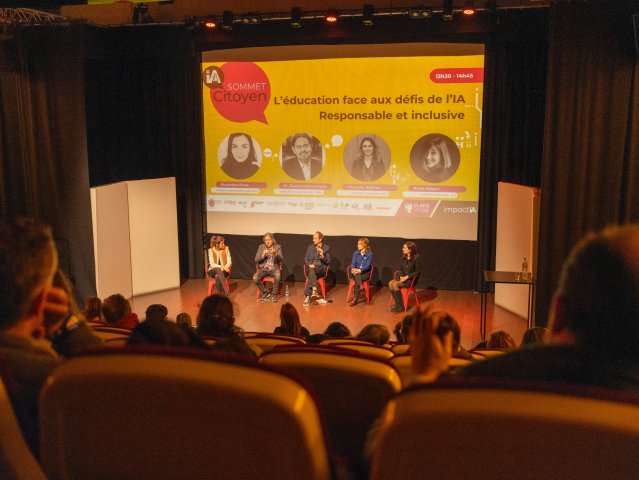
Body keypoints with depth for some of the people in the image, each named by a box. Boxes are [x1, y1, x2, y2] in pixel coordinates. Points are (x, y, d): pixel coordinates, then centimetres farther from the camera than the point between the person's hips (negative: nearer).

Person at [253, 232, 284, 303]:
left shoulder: (278, 247, 4)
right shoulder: (261, 246, 7)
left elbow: (281, 259, -8)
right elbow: (256, 260, 1)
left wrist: (275, 254, -28)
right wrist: (263, 255, -18)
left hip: (274, 268, -2)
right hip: (263, 268, 2)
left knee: (277, 276, -37)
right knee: (255, 278, -27)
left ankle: (274, 294, -14)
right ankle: (265, 292, 0)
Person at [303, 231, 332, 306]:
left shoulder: (327, 248, 9)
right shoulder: (310, 247, 18)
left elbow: (328, 262, 5)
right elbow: (306, 259, 14)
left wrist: (323, 256, -14)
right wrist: (309, 265, -8)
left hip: (321, 268, -2)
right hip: (311, 268, 2)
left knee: (312, 271, -36)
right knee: (311, 271, -36)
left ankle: (307, 297, -41)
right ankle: (314, 291, -49)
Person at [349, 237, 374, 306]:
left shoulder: (370, 254, -4)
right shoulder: (356, 253, 9)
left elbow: (367, 265, -13)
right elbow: (353, 263, 1)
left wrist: (360, 270, -28)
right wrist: (353, 269, -21)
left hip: (365, 273, -3)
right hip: (356, 271, 3)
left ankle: (355, 298, -36)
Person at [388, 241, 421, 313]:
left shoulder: (416, 258, -14)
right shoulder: (404, 257, 4)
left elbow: (418, 271, -13)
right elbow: (400, 268, 12)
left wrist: (407, 277, -20)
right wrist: (401, 276, -8)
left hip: (411, 279, -6)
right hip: (404, 277, 7)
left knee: (395, 284, -27)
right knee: (390, 283, -20)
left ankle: (400, 307, -18)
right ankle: (397, 304, -11)